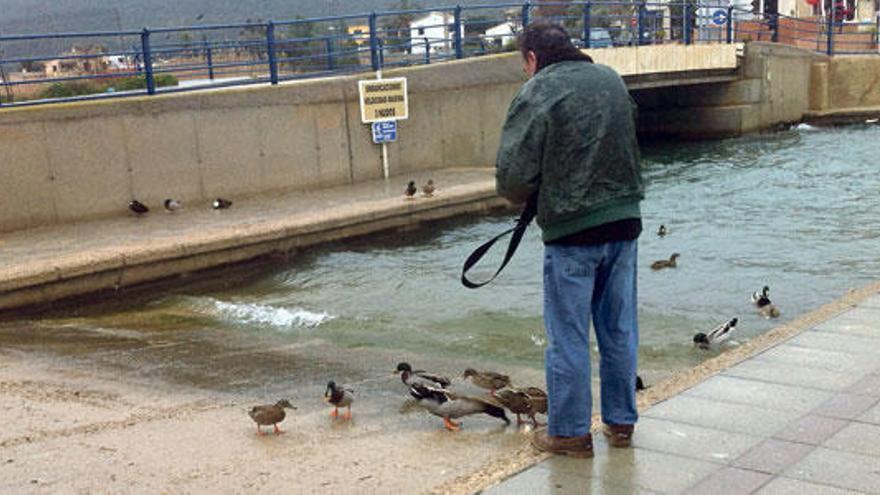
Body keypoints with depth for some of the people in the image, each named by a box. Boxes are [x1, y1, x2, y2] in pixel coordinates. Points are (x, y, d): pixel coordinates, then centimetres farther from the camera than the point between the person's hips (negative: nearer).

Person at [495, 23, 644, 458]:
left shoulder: (537, 93, -11)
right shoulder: (612, 80, 10)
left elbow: (514, 174, -14)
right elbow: (625, 145, 14)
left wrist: (523, 197, 6)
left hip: (571, 229, -6)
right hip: (625, 221, 6)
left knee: (568, 336, 5)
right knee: (619, 330, 15)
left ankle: (569, 432, 14)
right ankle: (621, 421, 26)